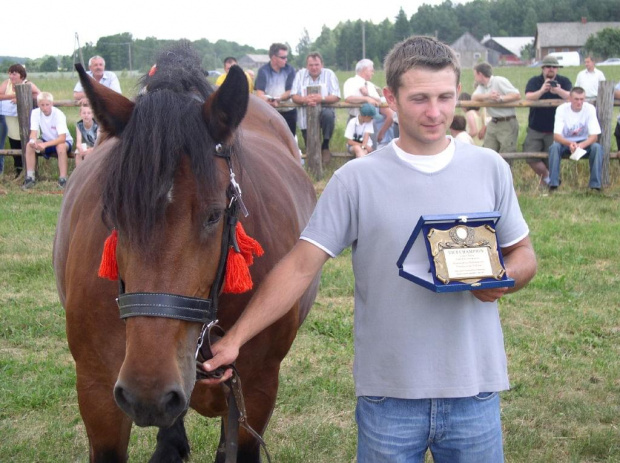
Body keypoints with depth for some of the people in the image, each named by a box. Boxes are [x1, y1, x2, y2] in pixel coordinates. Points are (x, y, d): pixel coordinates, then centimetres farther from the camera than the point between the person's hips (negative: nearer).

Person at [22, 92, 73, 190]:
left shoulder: (59, 114, -25)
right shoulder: (35, 113, -14)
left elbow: (62, 138, -30)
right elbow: (33, 132, -17)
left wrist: (45, 144, -42)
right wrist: (33, 140, -42)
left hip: (63, 141, -4)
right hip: (46, 140, 4)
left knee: (61, 147, -37)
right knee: (29, 145, -22)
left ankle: (63, 179, -31)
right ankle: (30, 177, -17)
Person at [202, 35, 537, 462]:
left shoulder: (490, 169, 2)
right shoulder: (356, 180, -5)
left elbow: (524, 252, 11)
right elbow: (300, 266, -7)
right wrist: (234, 339, -16)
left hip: (474, 390, 2)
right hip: (389, 394, -2)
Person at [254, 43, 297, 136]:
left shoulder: (290, 70, 3)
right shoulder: (263, 71, -1)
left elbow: (289, 92, -3)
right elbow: (260, 93, -10)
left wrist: (279, 99, -24)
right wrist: (268, 101, -33)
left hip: (288, 111, 2)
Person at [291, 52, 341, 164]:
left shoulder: (329, 74, -4)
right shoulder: (300, 74, 0)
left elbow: (336, 97, -11)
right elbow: (294, 97, -5)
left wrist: (322, 98, -32)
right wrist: (305, 100, -29)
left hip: (324, 110, -1)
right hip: (306, 117, 1)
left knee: (328, 114, -37)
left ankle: (325, 146, -18)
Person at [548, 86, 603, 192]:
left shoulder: (590, 108, -14)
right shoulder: (562, 109, -16)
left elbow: (594, 136, -18)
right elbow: (556, 135, -22)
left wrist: (581, 145, -39)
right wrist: (569, 144, -44)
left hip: (584, 143, 1)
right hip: (565, 143, -1)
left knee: (597, 147, -30)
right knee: (554, 147, -33)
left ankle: (595, 185, -25)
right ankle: (553, 184, -29)